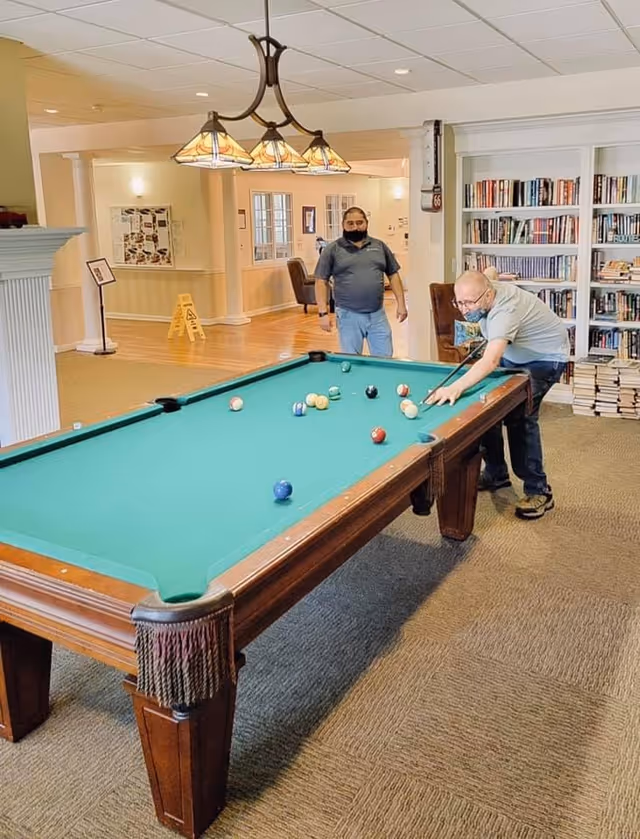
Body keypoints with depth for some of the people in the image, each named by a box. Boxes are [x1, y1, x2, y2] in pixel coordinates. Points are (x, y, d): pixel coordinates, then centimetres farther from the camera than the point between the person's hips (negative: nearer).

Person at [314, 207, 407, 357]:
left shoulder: (379, 246, 9)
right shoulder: (332, 249, -1)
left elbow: (393, 275, 13)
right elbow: (321, 281, -2)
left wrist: (401, 304, 4)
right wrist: (323, 312, -10)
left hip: (377, 315, 3)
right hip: (348, 316, -2)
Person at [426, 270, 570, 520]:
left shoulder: (505, 311, -40)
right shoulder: (484, 292, -14)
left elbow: (491, 361, -58)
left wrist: (456, 387, -70)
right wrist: (489, 337, 3)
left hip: (545, 357, -9)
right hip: (515, 354, 9)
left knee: (520, 417, -24)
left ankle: (539, 492, -15)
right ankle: (495, 474, 15)